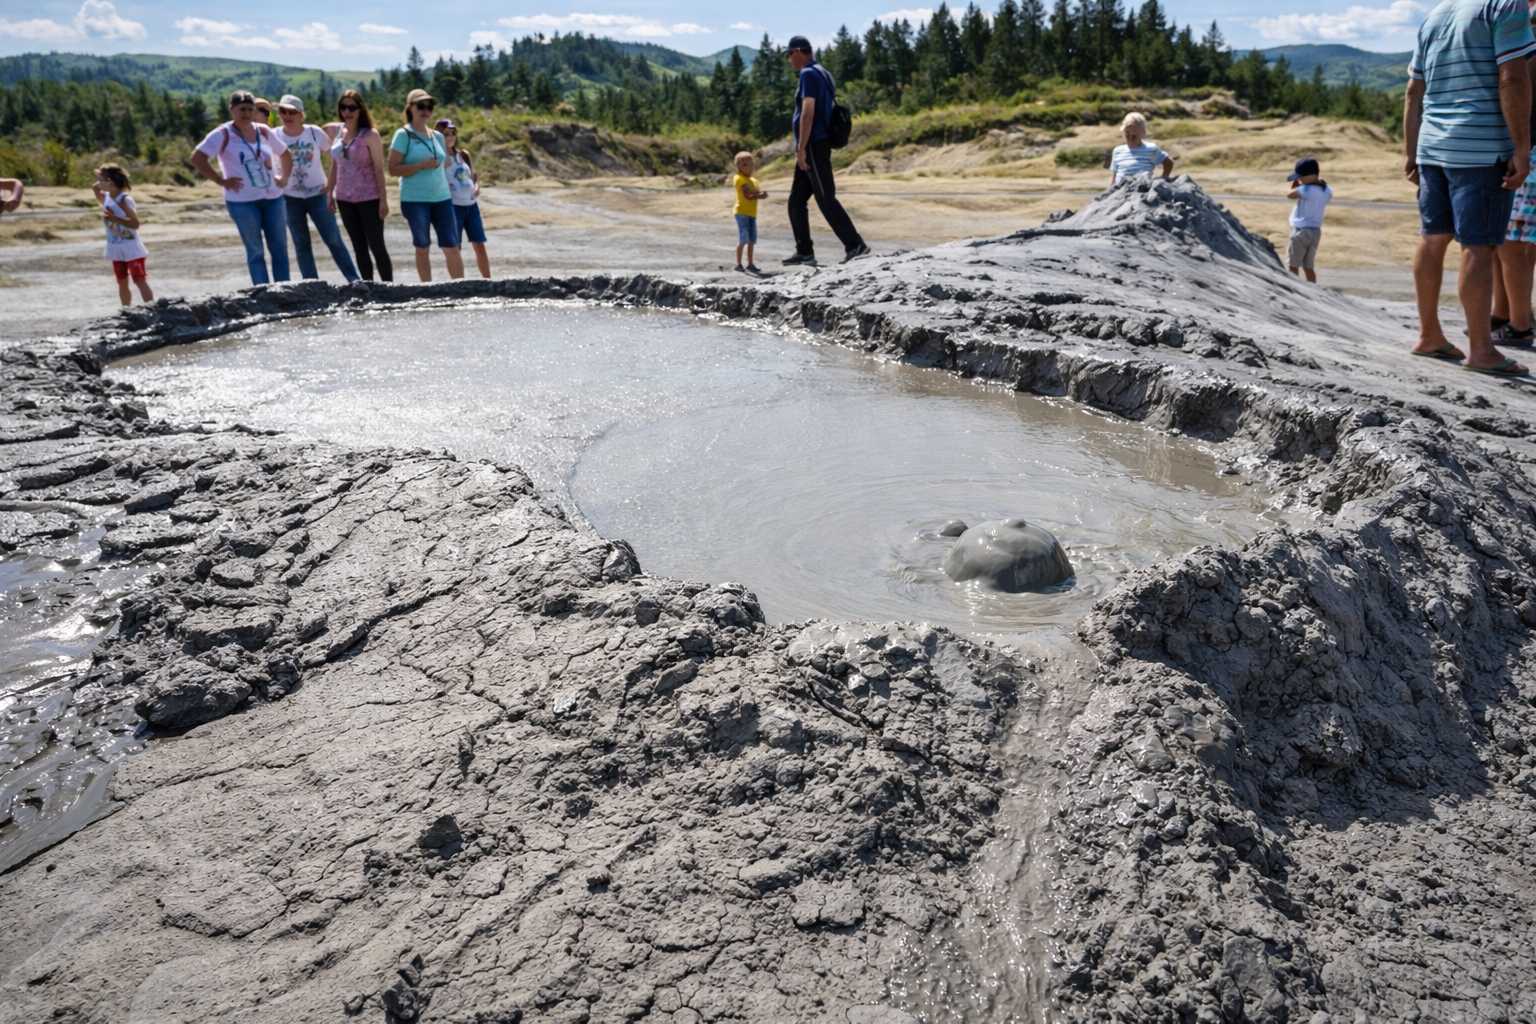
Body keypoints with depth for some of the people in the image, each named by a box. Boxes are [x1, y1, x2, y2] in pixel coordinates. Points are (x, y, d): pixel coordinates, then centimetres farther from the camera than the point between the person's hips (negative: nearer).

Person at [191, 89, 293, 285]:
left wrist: (284, 176, 9)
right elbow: (197, 158, -14)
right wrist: (221, 181, -15)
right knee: (255, 251, -1)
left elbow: (284, 154, 23)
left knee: (280, 247, 5)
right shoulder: (223, 134, -8)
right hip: (243, 201, -5)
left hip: (273, 198, 5)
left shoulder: (264, 132, 8)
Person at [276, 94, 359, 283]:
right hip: (290, 198, 2)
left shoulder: (315, 132, -8)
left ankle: (355, 281, 4)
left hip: (318, 195, -2)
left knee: (334, 240, -3)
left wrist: (331, 183, -5)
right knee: (302, 245, 6)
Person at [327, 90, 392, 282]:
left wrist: (383, 199, -13)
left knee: (376, 246, -5)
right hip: (345, 199, 5)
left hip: (369, 198, -5)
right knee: (359, 248, 9)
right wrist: (330, 194, 11)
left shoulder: (370, 135, -7)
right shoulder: (336, 131, 7)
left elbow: (379, 168, -9)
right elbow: (334, 165, 13)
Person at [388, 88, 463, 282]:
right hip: (414, 200, -4)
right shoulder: (403, 135, -4)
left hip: (442, 198, 4)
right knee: (423, 248, 4)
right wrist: (422, 165, -19)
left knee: (452, 248, 0)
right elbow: (393, 169, -10)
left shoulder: (437, 136, 12)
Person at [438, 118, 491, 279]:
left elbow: (475, 176, 18)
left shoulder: (464, 154, 10)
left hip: (471, 205, 5)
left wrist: (476, 187, -1)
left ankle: (488, 281, 12)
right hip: (453, 206, -5)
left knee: (480, 245, 5)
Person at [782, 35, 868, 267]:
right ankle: (804, 253, 12)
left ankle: (855, 245, -12)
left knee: (826, 199, -11)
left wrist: (801, 148, -22)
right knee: (796, 200, 11)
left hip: (813, 145, -10)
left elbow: (808, 112, -20)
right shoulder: (823, 74, 19)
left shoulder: (808, 74, -10)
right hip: (816, 146, 10)